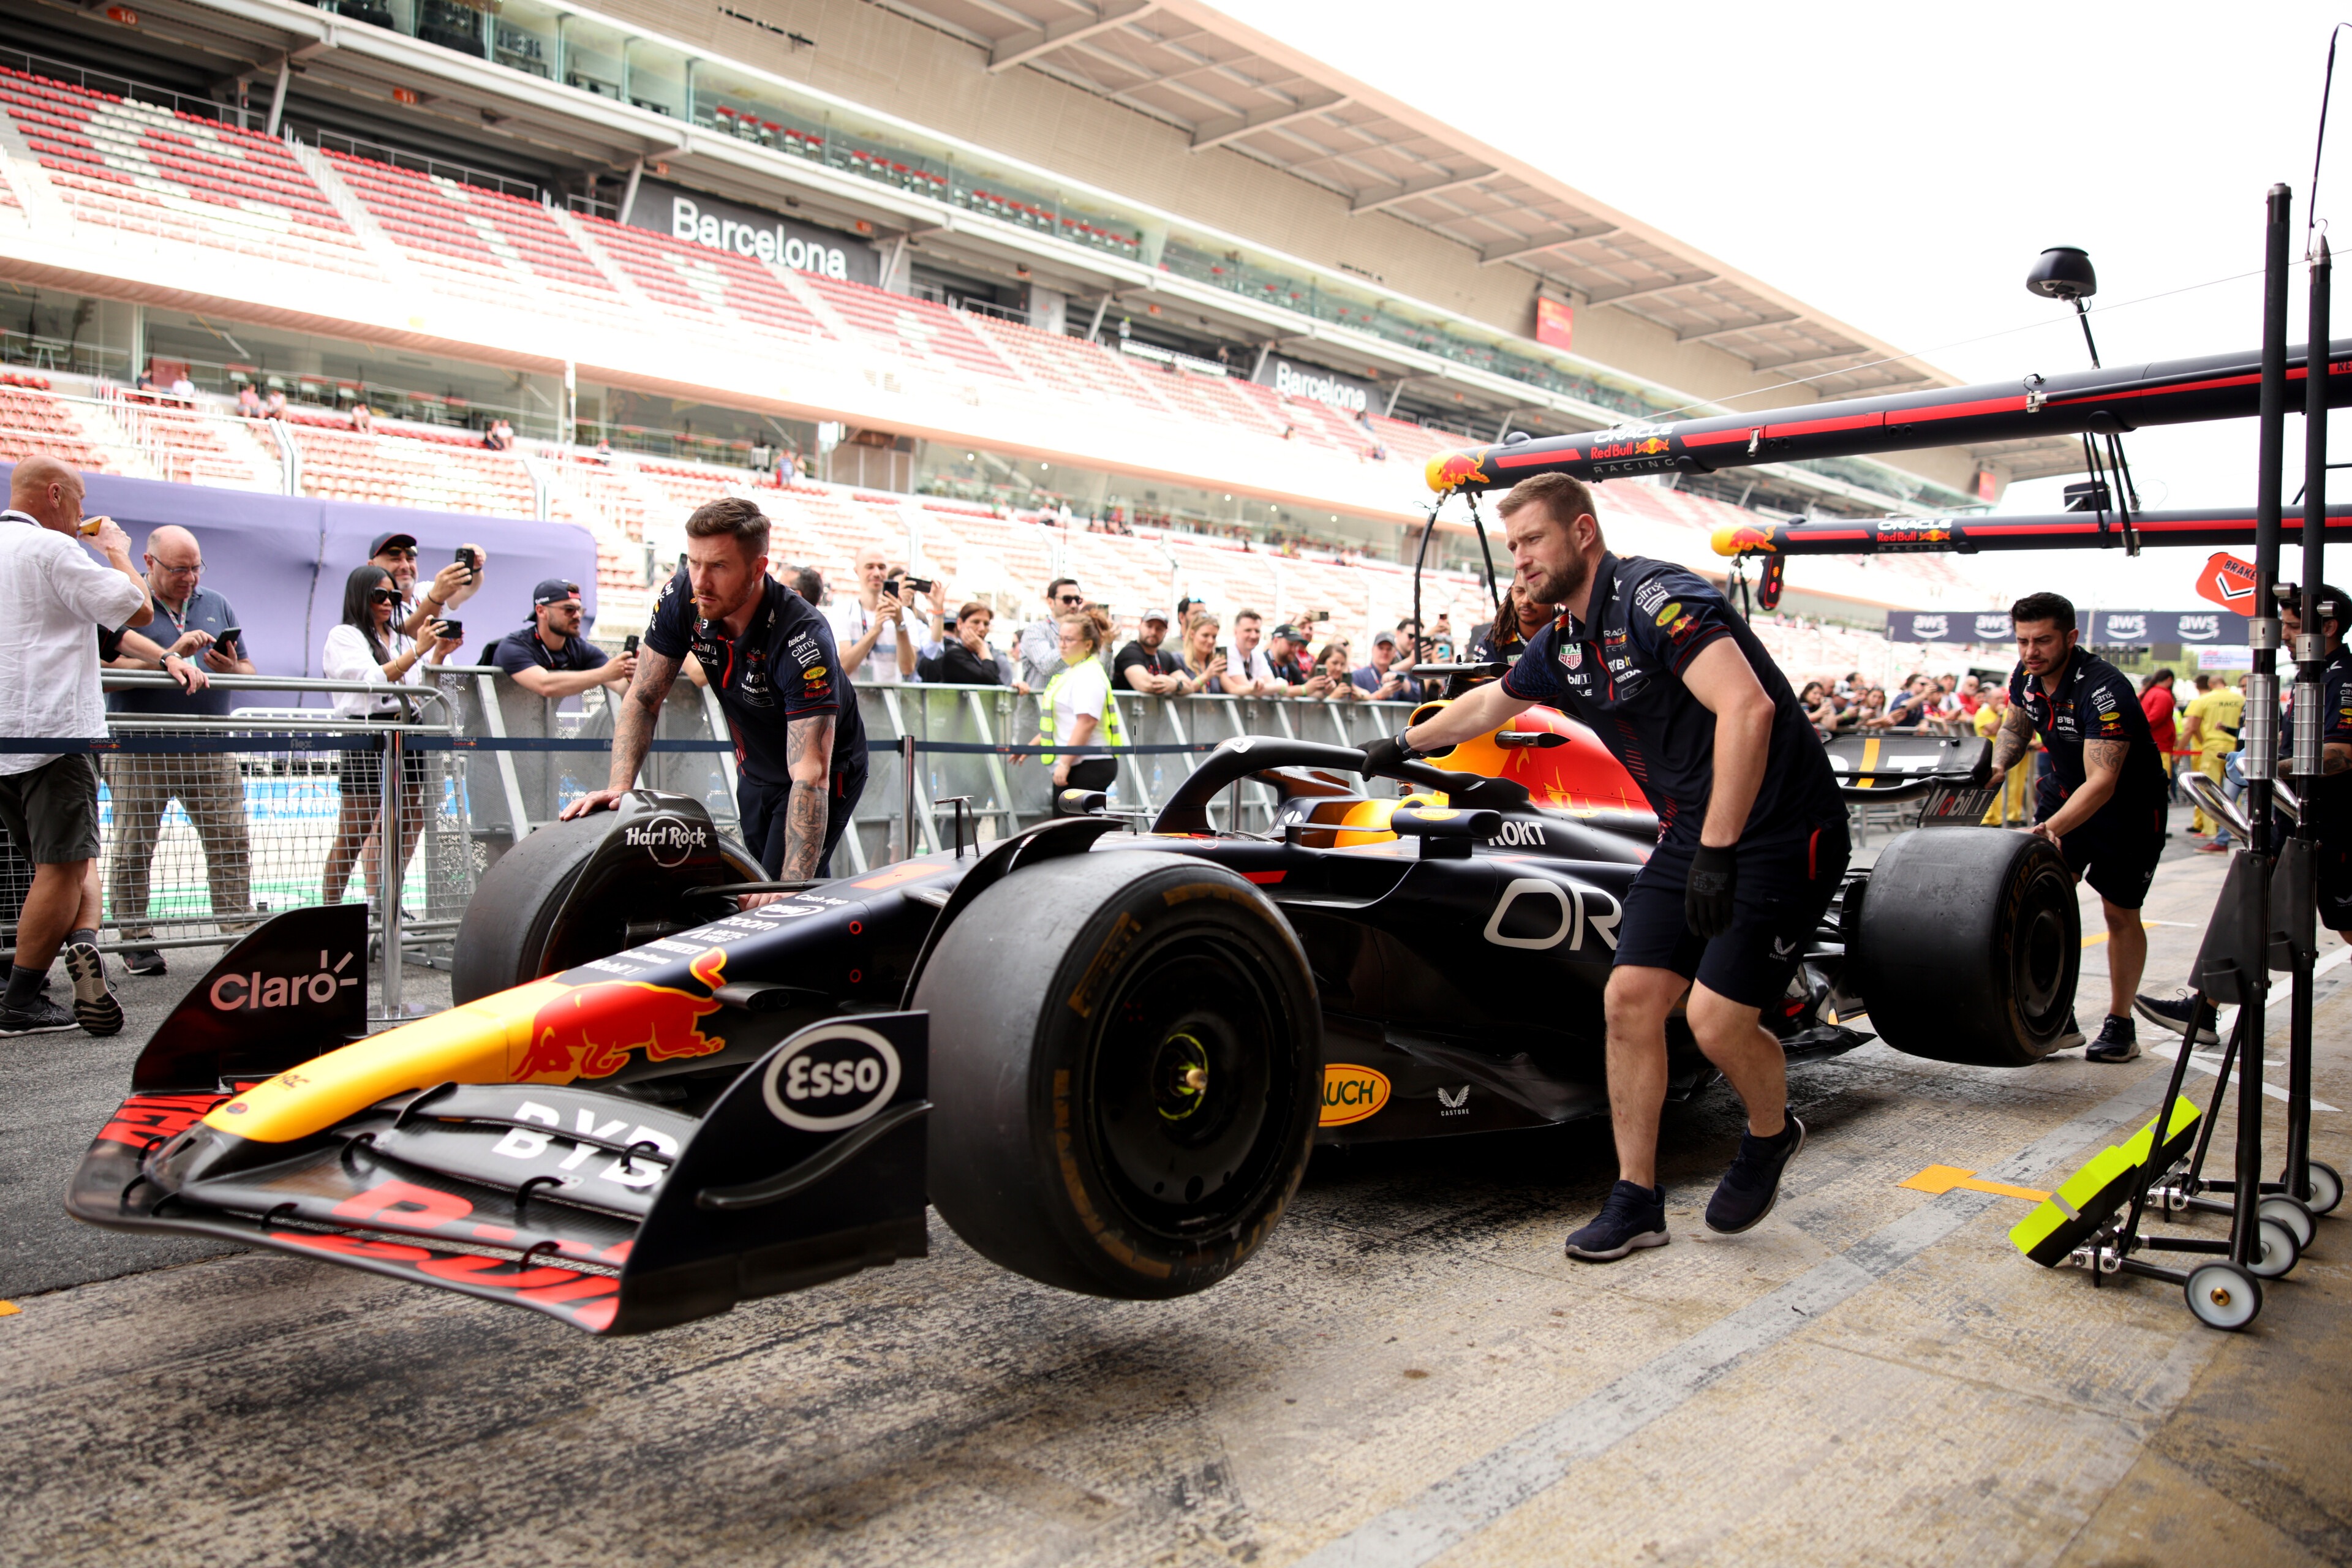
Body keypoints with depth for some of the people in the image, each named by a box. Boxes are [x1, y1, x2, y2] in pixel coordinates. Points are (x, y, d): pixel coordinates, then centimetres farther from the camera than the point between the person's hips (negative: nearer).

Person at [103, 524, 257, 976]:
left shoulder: (218, 606, 15)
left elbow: (249, 671, 15)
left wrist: (231, 669, -7)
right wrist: (170, 657, -20)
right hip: (140, 751, -3)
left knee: (231, 841, 1)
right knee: (133, 848, 2)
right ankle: (136, 940, 12)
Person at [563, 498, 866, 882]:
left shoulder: (804, 639, -36)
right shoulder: (682, 596, -19)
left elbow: (810, 776, -41)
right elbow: (644, 699, -8)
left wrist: (790, 888, -49)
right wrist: (619, 787, -24)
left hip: (830, 775, -6)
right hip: (754, 772, 6)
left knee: (773, 904, -15)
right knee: (751, 883, 17)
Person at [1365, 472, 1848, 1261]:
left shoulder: (1656, 597, -20)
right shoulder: (1564, 644, 8)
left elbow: (1747, 706, -32)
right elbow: (1486, 705, 27)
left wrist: (1718, 849, -31)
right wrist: (1402, 745, 39)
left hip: (1777, 833, -8)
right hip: (1690, 834, 8)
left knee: (1716, 1019, -12)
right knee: (1630, 998, -1)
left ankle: (1769, 1136, 21)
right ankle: (1637, 1201, 10)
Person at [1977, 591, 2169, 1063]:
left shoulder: (2104, 691, -32)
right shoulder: (2026, 676, -11)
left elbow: (2102, 782, -38)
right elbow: (2016, 726, 11)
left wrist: (2051, 828, -51)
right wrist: (1996, 765, -10)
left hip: (2127, 804, -5)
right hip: (2064, 790, 6)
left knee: (2120, 914, 4)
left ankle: (2120, 1024, 19)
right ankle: (2058, 1017, 2)